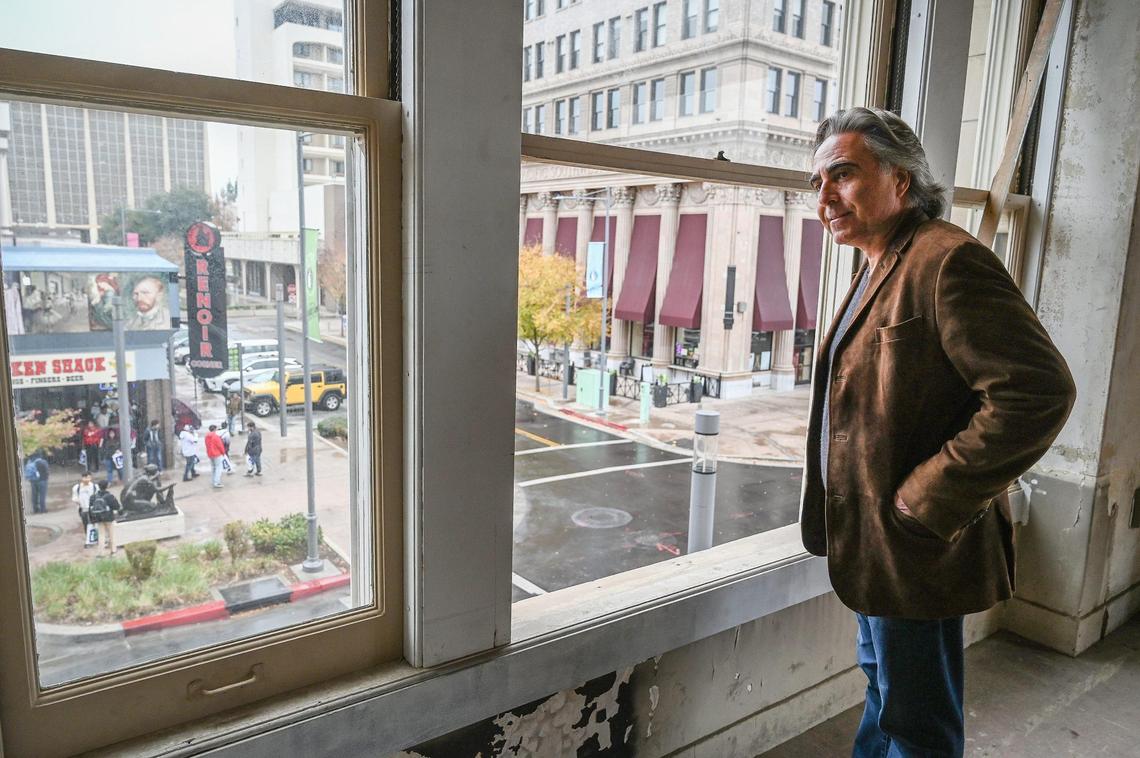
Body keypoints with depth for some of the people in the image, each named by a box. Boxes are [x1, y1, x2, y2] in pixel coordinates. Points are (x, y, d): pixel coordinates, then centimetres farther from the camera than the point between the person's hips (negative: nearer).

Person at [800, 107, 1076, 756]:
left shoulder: (948, 260, -19)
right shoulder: (881, 270, 12)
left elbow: (1039, 392, -27)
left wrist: (924, 505, -23)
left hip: (915, 551, -10)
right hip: (875, 542, 10)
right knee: (884, 686, 27)